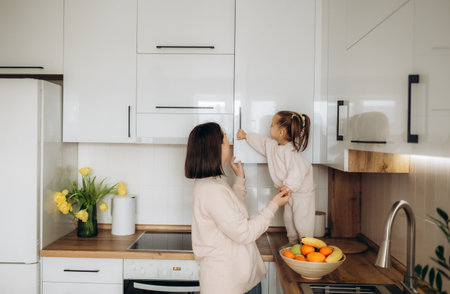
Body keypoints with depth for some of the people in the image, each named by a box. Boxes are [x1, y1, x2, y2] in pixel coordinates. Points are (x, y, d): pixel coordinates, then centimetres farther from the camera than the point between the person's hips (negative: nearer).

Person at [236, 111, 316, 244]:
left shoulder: (291, 151, -29)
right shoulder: (272, 145, 1)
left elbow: (298, 169, -41)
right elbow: (261, 141, 19)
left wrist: (290, 185, -50)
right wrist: (246, 136, 24)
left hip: (303, 193, -9)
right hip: (290, 193, 10)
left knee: (302, 221, -1)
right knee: (289, 219, 20)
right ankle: (293, 244, 37)